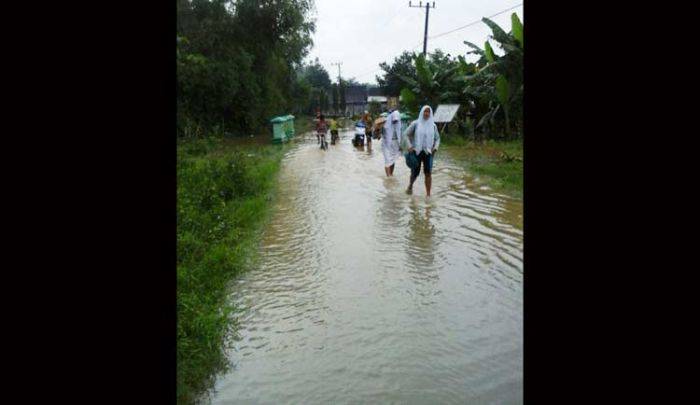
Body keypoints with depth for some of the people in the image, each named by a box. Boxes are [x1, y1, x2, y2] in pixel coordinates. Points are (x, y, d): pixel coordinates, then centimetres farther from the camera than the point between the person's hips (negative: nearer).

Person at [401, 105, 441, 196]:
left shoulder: (433, 125, 6)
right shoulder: (415, 123, -2)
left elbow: (437, 138, 16)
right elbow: (405, 135, -1)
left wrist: (435, 148, -2)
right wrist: (409, 147, -11)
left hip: (428, 152, 1)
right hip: (416, 152, -1)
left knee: (428, 173, -9)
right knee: (415, 173, 4)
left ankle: (428, 194, -5)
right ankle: (410, 185, 37)